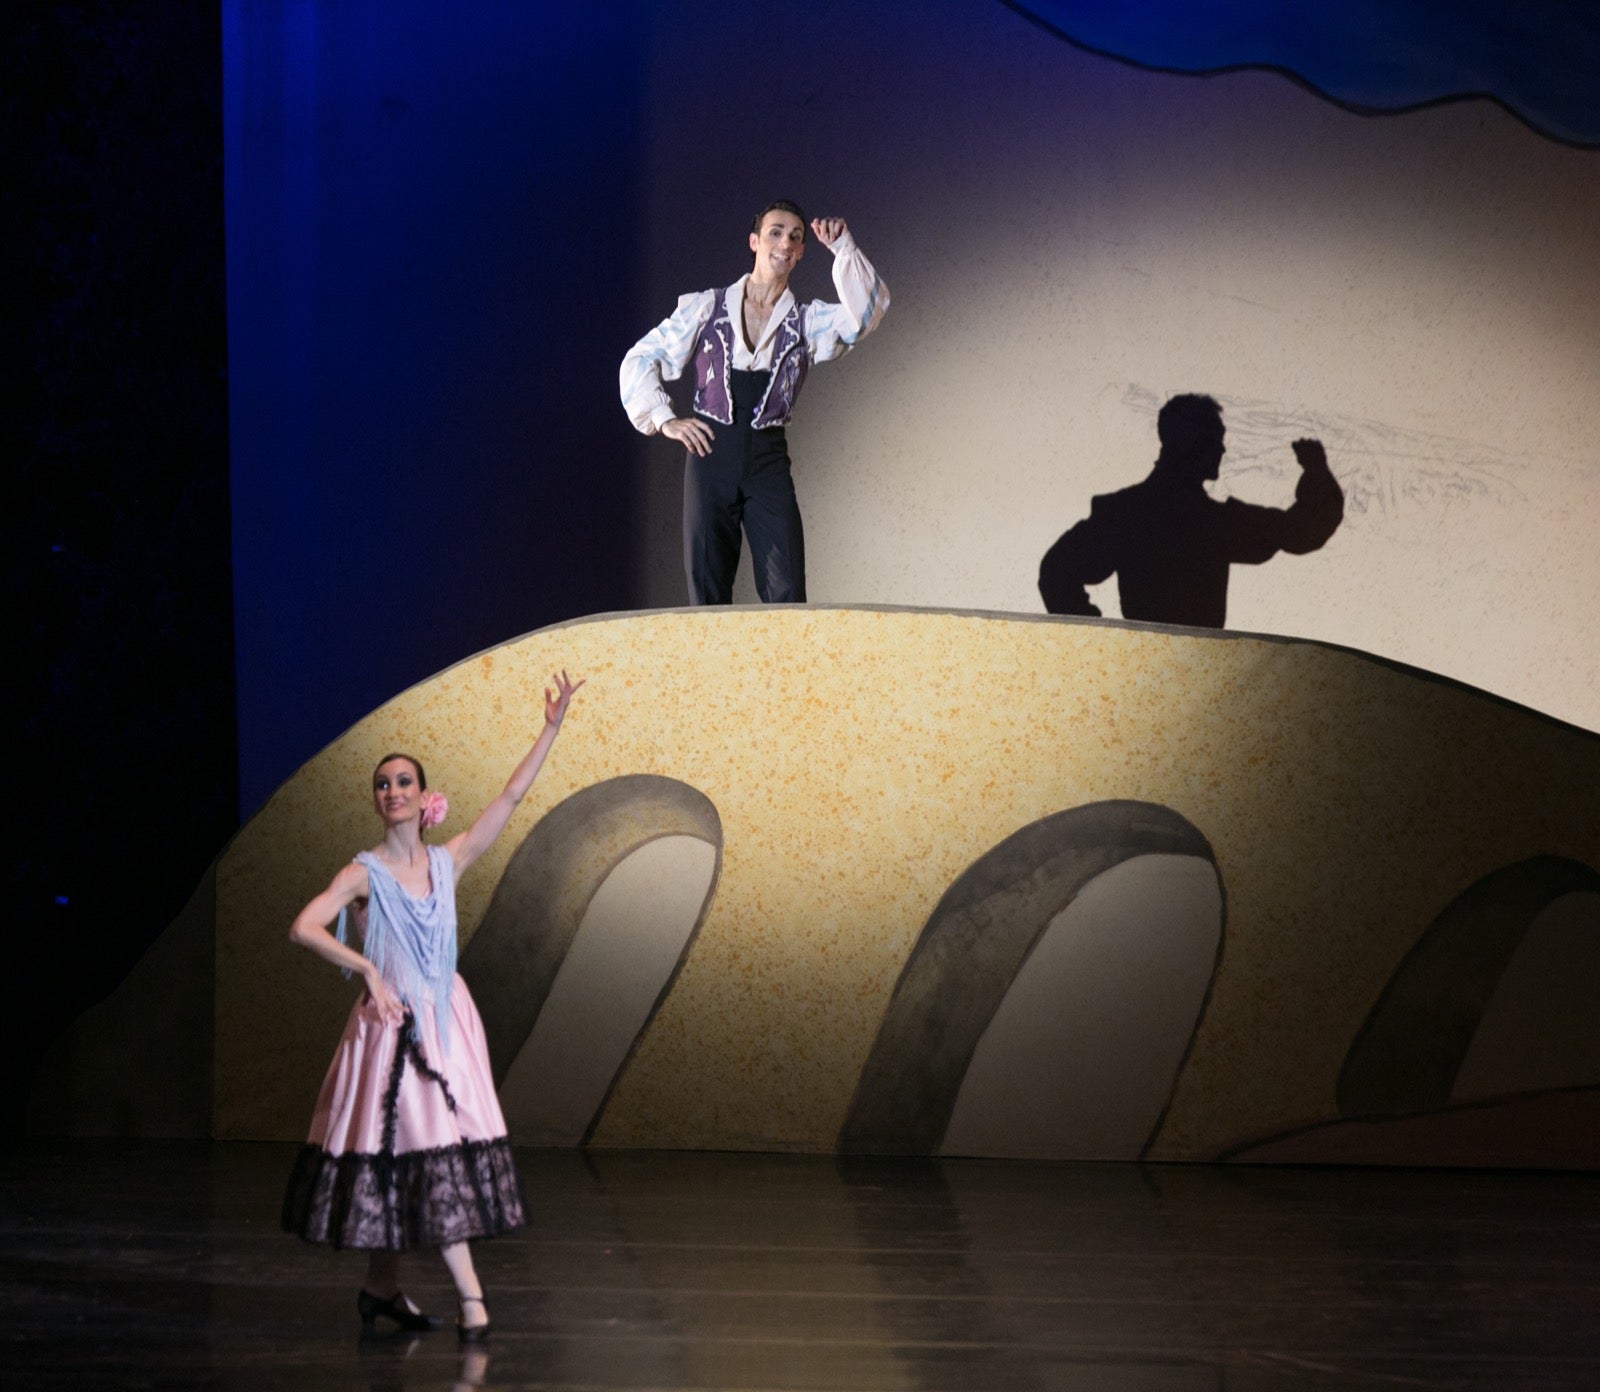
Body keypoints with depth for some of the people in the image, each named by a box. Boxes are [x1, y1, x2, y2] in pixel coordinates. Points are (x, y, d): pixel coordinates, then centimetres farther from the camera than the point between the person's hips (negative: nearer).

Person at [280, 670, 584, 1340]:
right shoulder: (364, 873, -5)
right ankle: (470, 1295, -11)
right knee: (427, 1146, -9)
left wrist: (552, 727, 3)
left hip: (447, 1017, 5)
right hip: (393, 1021, -5)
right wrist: (368, 970, -20)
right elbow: (303, 927, -14)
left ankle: (381, 1288, 17)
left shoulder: (448, 861, 7)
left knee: (412, 1156, 6)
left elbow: (512, 794, 7)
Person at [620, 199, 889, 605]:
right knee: (707, 592, -1)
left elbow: (867, 311, -8)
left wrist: (843, 247, -14)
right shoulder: (706, 308, 8)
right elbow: (642, 360, 11)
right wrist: (663, 418, 0)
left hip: (768, 461, 1)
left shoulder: (809, 321, 10)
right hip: (711, 454, -1)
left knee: (787, 595, -10)